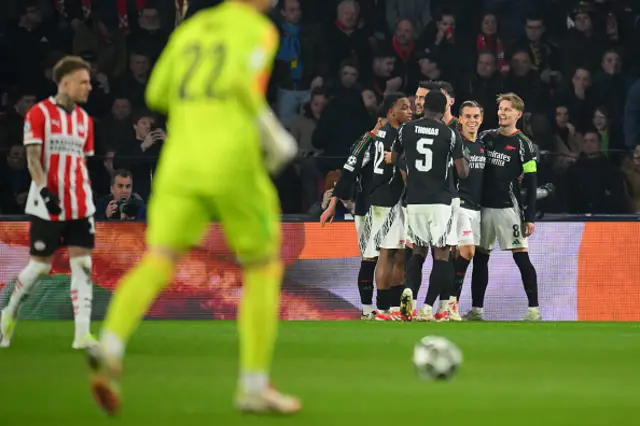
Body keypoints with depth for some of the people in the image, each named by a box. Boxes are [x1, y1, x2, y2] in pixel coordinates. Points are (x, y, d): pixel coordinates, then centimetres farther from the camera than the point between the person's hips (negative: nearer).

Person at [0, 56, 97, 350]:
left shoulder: (85, 119, 12)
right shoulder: (39, 114, -6)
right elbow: (33, 157, -12)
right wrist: (44, 190, -25)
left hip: (80, 206, 5)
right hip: (48, 205, -5)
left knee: (82, 264, -7)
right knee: (40, 265, 1)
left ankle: (82, 334, -10)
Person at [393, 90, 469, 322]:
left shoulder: (406, 129, 3)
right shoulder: (449, 134, -4)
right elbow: (463, 172, -5)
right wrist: (464, 161, 17)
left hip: (414, 201, 3)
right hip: (439, 202, -3)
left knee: (419, 250, 18)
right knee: (441, 254, 5)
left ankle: (408, 288, -10)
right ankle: (427, 309, -4)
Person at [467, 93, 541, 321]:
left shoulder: (523, 144, -4)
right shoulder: (486, 137, 9)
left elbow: (530, 184, -4)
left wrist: (530, 217, -8)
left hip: (509, 208, -5)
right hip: (484, 206, 5)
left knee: (521, 257, -8)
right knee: (479, 258, 8)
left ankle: (534, 309, -7)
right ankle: (476, 309, 15)